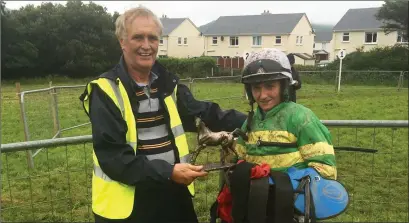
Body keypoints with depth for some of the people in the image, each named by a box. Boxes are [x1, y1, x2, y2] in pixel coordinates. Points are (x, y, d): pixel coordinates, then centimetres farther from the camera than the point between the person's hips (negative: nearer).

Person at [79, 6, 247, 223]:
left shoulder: (168, 83, 6)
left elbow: (205, 113, 2)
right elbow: (112, 156, -18)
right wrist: (167, 172, -24)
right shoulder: (106, 90, -12)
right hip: (126, 204, -5)